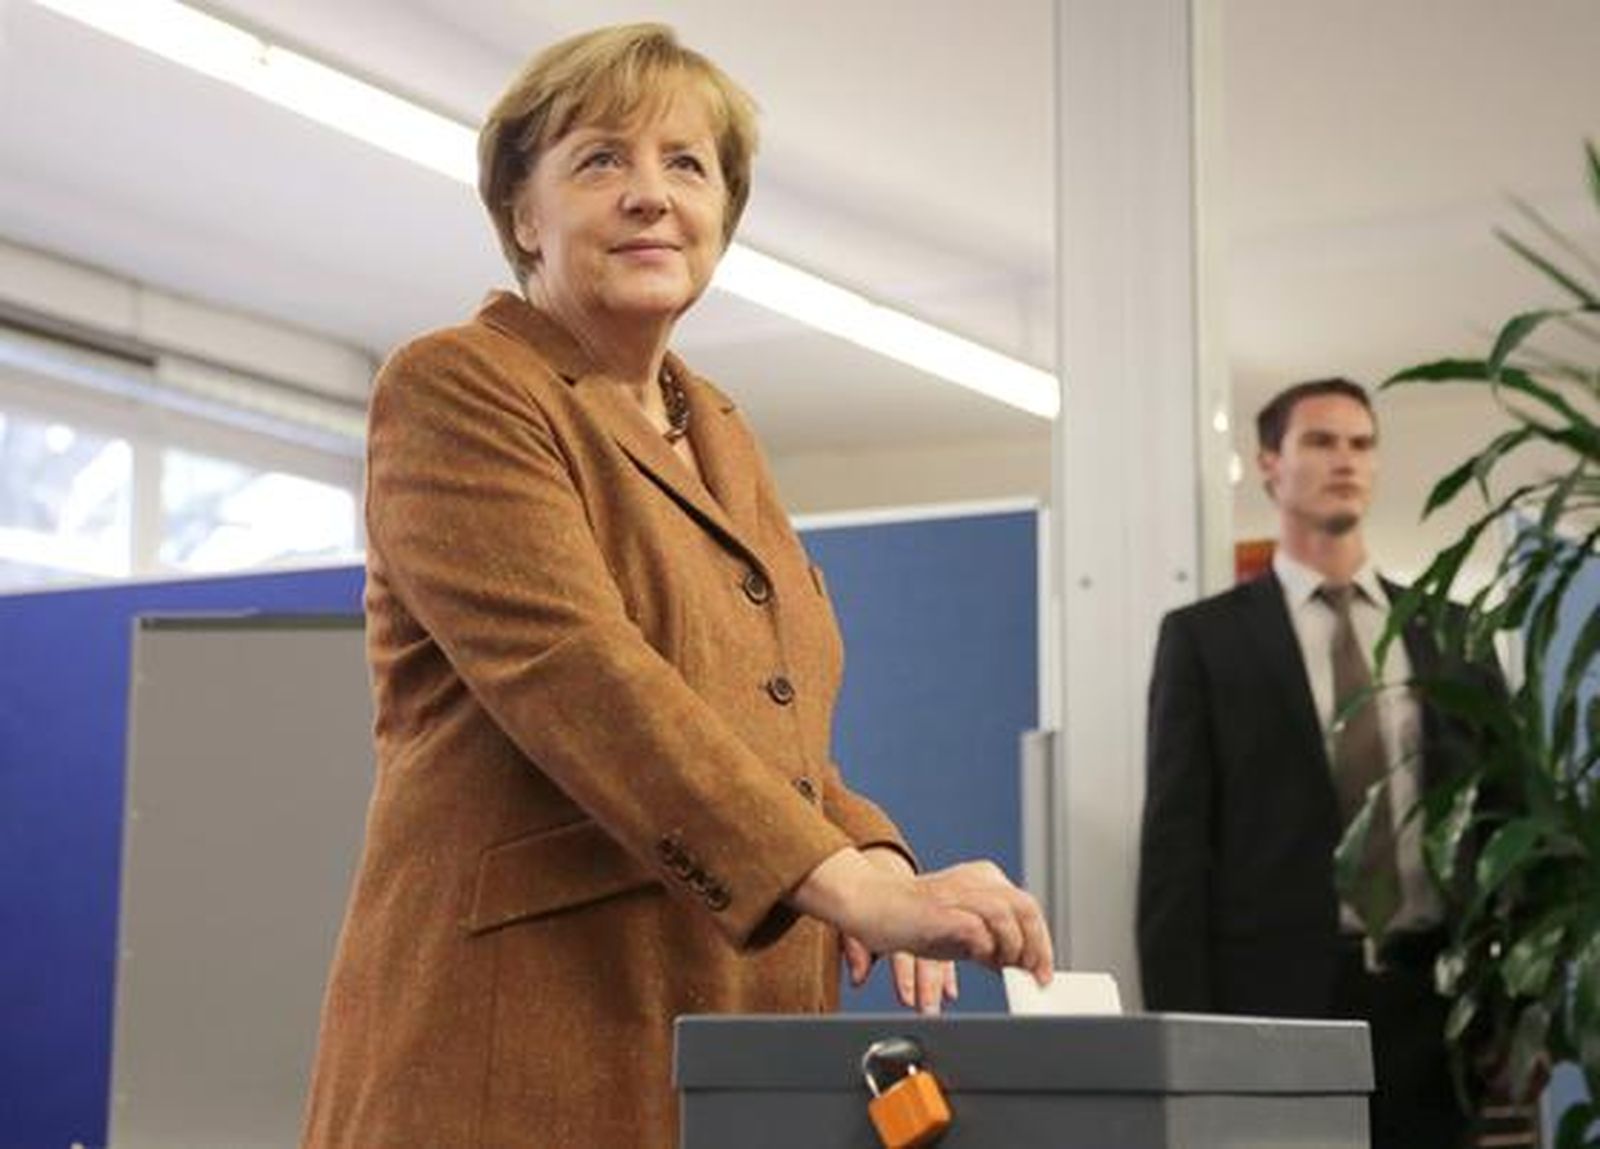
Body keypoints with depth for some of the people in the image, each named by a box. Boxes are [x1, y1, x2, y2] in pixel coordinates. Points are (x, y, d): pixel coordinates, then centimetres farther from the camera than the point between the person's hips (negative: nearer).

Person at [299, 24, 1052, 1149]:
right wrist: (845, 882, -27)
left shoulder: (720, 434, 18)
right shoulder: (452, 392, -5)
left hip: (745, 1052, 7)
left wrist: (874, 858, -1)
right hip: (532, 1047, -7)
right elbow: (575, 674, -19)